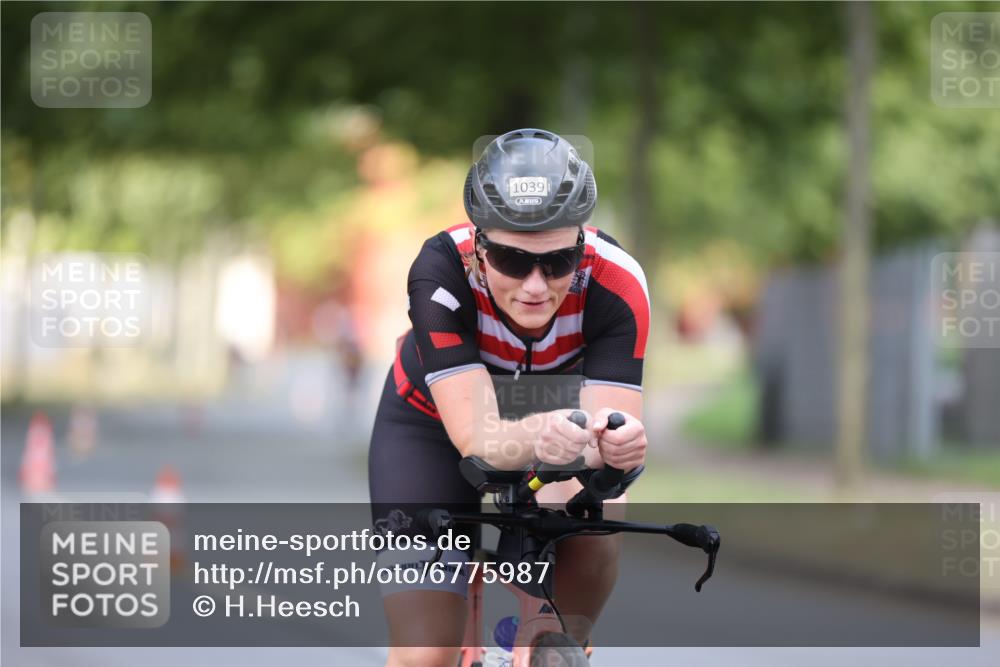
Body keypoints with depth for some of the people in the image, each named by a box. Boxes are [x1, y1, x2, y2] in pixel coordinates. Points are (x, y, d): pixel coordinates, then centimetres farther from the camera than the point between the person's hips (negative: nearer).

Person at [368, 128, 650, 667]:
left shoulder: (617, 284, -32)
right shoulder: (441, 273, -36)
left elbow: (611, 427, -38)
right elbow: (476, 436, -43)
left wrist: (615, 445, -63)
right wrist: (536, 438, -66)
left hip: (549, 413, 2)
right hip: (432, 431, -2)